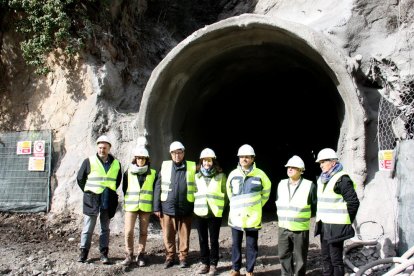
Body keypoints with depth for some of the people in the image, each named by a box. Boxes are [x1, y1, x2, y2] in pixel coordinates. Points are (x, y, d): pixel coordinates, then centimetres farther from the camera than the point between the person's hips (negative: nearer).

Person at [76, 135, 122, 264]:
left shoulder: (116, 164, 7)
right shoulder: (89, 161, -2)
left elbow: (118, 180, 20)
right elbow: (80, 178, 5)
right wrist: (88, 192, 6)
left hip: (108, 200, 3)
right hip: (91, 199, -2)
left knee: (105, 228, 8)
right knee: (88, 228, 3)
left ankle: (104, 253, 14)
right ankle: (83, 252, 12)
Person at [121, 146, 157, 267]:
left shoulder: (152, 173, 4)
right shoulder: (128, 172, 4)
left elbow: (155, 190, 8)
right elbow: (124, 188, 11)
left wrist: (154, 206, 3)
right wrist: (126, 202, 9)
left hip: (146, 207, 0)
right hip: (131, 206, 0)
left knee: (143, 231, 4)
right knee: (129, 231, -5)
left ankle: (141, 255, 16)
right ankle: (129, 255, 10)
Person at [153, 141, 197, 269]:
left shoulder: (192, 167, 1)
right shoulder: (165, 166, 4)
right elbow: (158, 187, 5)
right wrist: (156, 207, 1)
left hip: (185, 208, -1)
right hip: (168, 208, 1)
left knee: (184, 235, 9)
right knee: (168, 235, 7)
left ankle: (183, 257, 23)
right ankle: (170, 257, 23)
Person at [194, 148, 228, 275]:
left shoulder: (221, 176, -1)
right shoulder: (197, 176, 7)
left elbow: (225, 194, 3)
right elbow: (194, 192, 15)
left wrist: (220, 207, 2)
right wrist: (198, 205, 9)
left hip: (215, 213, -3)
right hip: (200, 212, 3)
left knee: (214, 240, 3)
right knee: (202, 240, 9)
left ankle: (213, 264, 14)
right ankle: (204, 263, 21)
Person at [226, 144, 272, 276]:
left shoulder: (259, 174, -5)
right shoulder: (233, 174, 2)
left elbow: (266, 189, 11)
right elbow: (229, 189, 20)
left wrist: (259, 204, 8)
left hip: (252, 216, -2)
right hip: (236, 215, 2)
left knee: (251, 245, 6)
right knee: (236, 244, 10)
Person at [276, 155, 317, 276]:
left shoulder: (309, 185, -10)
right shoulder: (281, 184, 4)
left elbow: (315, 206, -1)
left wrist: (306, 217, 4)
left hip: (300, 229, -4)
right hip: (283, 228, 4)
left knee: (299, 258, 6)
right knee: (284, 255, 12)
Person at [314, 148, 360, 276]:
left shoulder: (342, 179, -12)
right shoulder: (322, 179, 14)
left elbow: (353, 202, -13)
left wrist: (346, 222, -7)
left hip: (336, 227, -8)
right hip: (323, 226, 8)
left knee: (336, 259, -3)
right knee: (326, 258, 15)